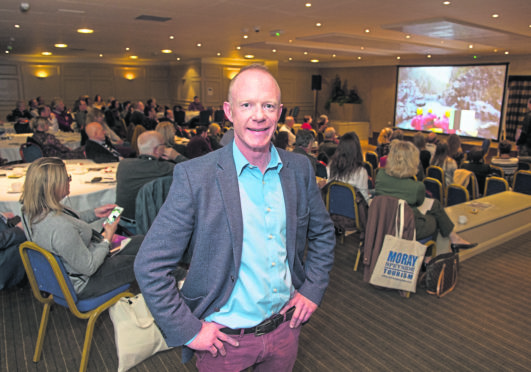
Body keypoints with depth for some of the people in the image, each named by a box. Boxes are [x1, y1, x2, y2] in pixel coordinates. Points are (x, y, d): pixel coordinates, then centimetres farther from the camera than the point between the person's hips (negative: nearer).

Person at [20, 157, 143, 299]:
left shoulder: (30, 210, -10)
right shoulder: (60, 228, -39)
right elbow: (89, 267, -27)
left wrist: (94, 213, 3)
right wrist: (107, 239, -13)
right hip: (82, 284, -9)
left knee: (141, 241, 11)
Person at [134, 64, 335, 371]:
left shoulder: (300, 169, -5)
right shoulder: (195, 176, -19)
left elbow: (323, 234, 10)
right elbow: (150, 265, -16)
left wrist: (313, 290, 3)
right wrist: (188, 330, -14)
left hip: (286, 326, 4)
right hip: (224, 338, -3)